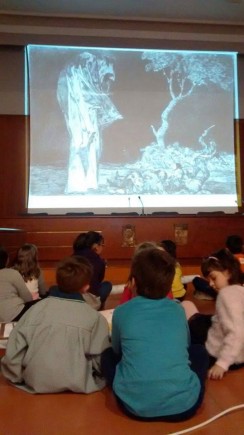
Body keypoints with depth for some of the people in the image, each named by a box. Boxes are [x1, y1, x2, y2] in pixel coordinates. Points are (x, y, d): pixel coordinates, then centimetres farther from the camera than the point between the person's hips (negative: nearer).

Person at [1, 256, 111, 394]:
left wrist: (18, 378, 14)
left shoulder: (37, 308, -3)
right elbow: (101, 362, -6)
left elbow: (14, 350, -1)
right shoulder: (94, 317, -8)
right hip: (76, 388, -3)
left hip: (35, 384, 4)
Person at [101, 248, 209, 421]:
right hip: (184, 404, 2)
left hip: (135, 404, -1)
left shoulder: (121, 312, 3)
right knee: (199, 351, 29)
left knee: (108, 355, 26)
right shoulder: (178, 310, 8)